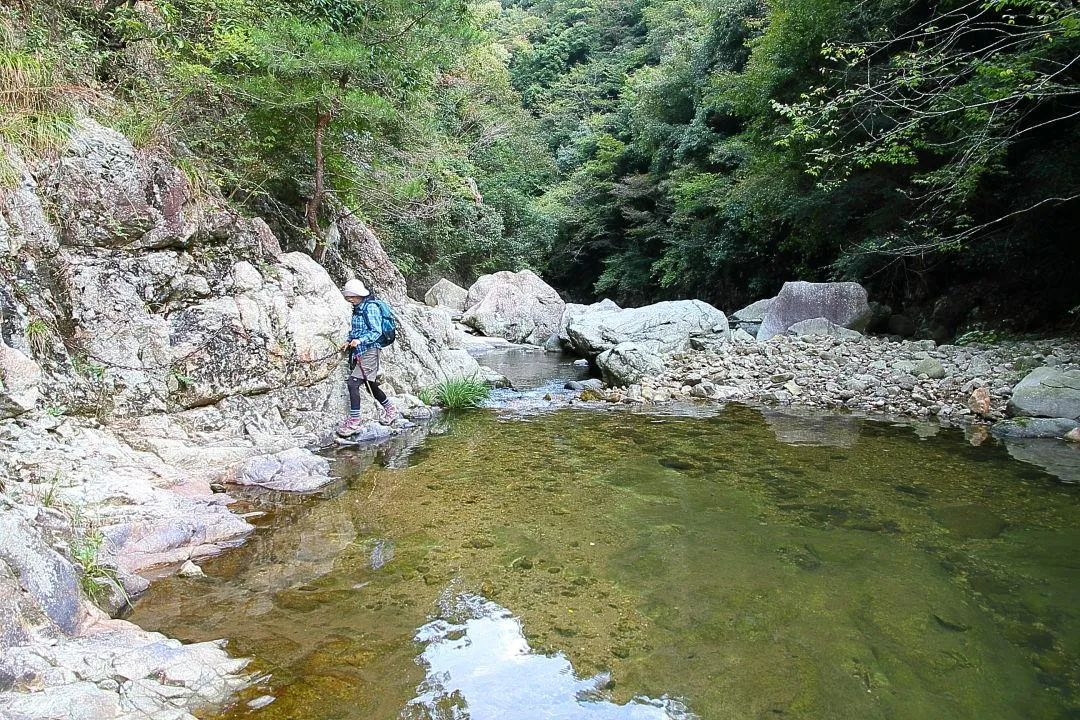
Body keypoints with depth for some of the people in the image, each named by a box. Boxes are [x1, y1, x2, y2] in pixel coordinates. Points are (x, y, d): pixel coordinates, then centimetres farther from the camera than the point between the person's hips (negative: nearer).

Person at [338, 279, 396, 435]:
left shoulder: (371, 308, -10)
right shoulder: (357, 309, 16)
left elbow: (376, 331, -15)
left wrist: (360, 340, -26)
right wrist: (349, 342, 8)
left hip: (369, 351, -9)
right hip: (357, 352, 9)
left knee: (353, 383, -17)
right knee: (371, 386, 16)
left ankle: (354, 421, -15)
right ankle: (390, 408, 37)